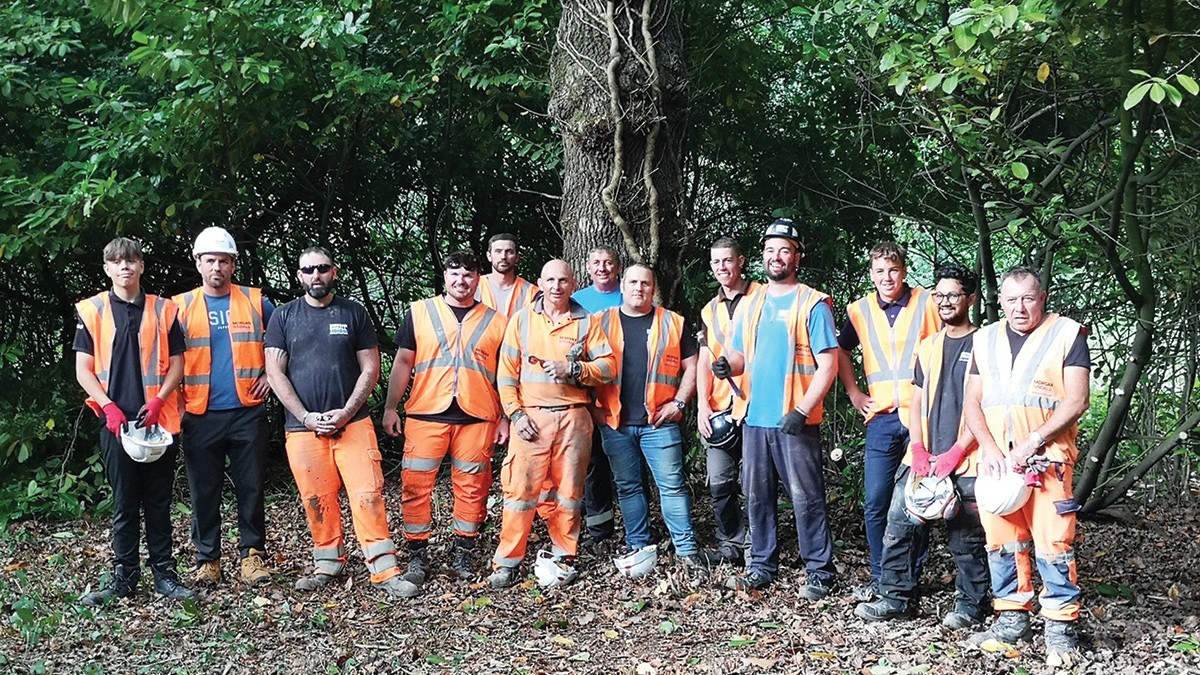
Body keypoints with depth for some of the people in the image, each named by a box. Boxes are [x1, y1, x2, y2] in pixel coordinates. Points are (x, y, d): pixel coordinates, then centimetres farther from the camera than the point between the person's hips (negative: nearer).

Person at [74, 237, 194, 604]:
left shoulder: (163, 310, 7)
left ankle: (164, 572, 12)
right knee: (124, 502, 5)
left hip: (159, 419, 1)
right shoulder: (92, 311, 5)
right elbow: (83, 369, 3)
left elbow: (176, 364, 7)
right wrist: (108, 406, -10)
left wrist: (157, 401, -8)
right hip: (116, 421, -1)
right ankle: (124, 575, 13)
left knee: (159, 501, 5)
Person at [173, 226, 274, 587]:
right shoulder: (181, 307, 5)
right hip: (201, 416, 0)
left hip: (247, 412, 0)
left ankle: (253, 554, 13)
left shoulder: (256, 302, 6)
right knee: (204, 490, 6)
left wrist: (273, 374, 5)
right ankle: (207, 558, 16)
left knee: (251, 488, 3)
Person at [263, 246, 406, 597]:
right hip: (303, 426, 1)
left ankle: (384, 570, -4)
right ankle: (328, 564, 19)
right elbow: (275, 373, 3)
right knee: (317, 501, 4)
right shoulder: (284, 317, 7)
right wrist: (306, 417, -7)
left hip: (352, 422, -1)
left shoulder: (354, 313, 7)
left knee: (368, 495, -7)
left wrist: (346, 413, -8)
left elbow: (370, 368, 5)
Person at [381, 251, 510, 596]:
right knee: (416, 485, -3)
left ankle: (463, 554, 17)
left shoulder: (495, 321, 10)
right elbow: (403, 363, 9)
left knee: (471, 488, 4)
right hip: (426, 414, 0)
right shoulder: (420, 313, 9)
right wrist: (390, 408, 3)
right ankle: (417, 558, 5)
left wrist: (505, 418, 8)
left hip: (477, 418, 1)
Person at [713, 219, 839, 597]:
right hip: (754, 417, 6)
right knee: (757, 495, 10)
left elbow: (828, 364, -9)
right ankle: (761, 566, 21)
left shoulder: (812, 304, -4)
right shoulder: (750, 304, 15)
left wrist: (802, 411, -18)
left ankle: (820, 571, 6)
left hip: (795, 421, -6)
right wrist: (727, 365, -5)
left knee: (806, 497, -2)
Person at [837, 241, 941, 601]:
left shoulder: (928, 304, -2)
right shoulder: (860, 310, 7)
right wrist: (854, 393, 13)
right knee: (875, 503, 2)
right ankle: (880, 578, 14)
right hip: (882, 419, 3)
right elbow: (841, 350, 23)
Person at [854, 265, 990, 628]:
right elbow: (918, 400, 14)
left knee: (966, 538, 1)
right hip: (923, 458, 5)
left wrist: (955, 452, -14)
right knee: (899, 525, 3)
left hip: (965, 461, -5)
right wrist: (918, 448, -1)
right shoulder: (927, 346, 15)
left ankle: (971, 605, 15)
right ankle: (896, 596, 13)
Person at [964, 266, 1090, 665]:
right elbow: (972, 402, 13)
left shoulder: (1067, 334, 2)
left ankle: (1060, 630, 0)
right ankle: (1012, 619, 17)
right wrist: (989, 448, -4)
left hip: (1047, 459, -4)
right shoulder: (986, 339, 15)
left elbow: (1077, 400, -5)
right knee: (1001, 541, 5)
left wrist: (1031, 443, -13)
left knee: (1053, 541, -8)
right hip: (995, 459, 4)